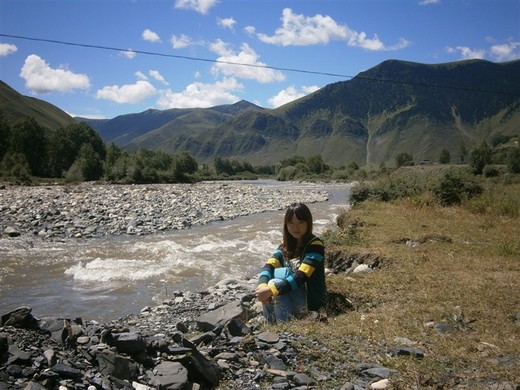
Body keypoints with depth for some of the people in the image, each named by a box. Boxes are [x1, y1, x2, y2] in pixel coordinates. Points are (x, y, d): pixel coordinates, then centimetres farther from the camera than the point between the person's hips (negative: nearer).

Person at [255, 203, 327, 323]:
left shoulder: (315, 244, -14)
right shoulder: (286, 245, 5)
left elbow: (301, 276, -26)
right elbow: (268, 266, -9)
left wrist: (271, 290, -34)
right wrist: (262, 286, -30)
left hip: (311, 302, -6)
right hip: (292, 300, 6)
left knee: (282, 273, -25)